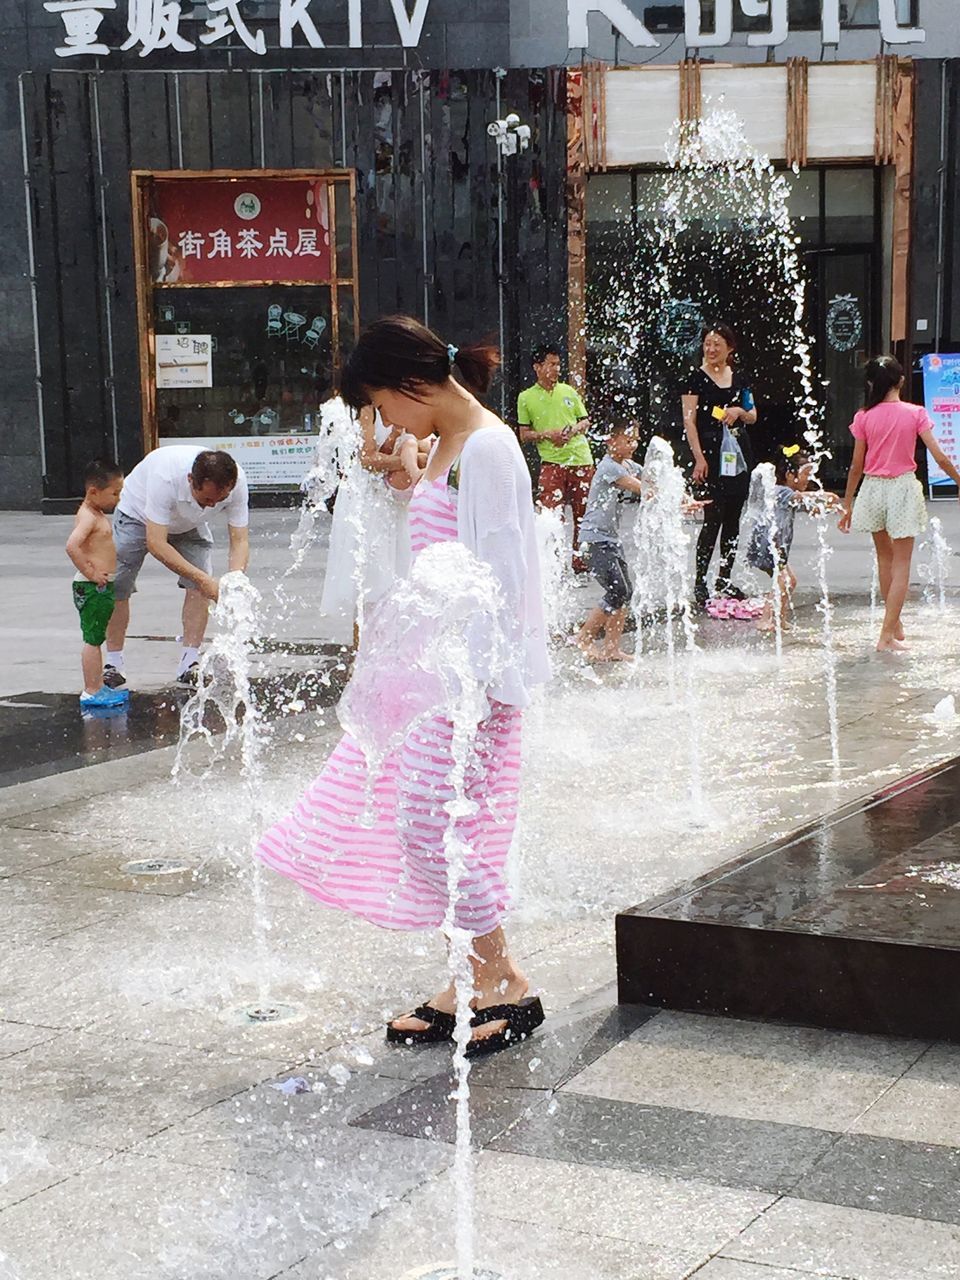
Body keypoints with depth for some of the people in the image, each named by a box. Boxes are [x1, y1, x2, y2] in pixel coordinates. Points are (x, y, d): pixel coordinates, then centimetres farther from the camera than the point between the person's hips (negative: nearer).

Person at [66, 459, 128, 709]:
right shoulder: (88, 516, -17)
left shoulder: (97, 515, 14)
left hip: (101, 587, 10)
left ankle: (98, 686, 23)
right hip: (91, 588, -10)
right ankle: (91, 692, -1)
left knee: (96, 639, 15)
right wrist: (90, 572, -23)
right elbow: (72, 546, -31)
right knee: (93, 639, -5)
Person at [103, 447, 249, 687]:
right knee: (117, 587, -6)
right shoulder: (165, 476, -45)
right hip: (137, 514, -3)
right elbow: (156, 543, -44)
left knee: (199, 586, -13)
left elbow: (239, 540, -26)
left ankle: (189, 663, -4)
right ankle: (114, 663, 8)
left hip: (189, 524, 3)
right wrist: (203, 579, -49)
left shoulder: (237, 482, -33)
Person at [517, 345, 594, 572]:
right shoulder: (526, 398, 5)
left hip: (581, 459, 3)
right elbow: (524, 435, 5)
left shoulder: (568, 391, 12)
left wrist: (573, 430, -5)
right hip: (552, 462, -3)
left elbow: (586, 421, 16)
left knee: (583, 513, 5)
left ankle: (581, 561, 17)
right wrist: (548, 434, -11)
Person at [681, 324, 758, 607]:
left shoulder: (739, 378, 13)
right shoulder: (695, 379, -3)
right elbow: (689, 420, -8)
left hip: (738, 453, 6)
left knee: (733, 520, 7)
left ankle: (724, 578, 16)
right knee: (713, 519, -10)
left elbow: (753, 416, 19)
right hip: (711, 454, -5)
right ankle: (700, 581, -4)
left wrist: (739, 411, -5)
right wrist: (699, 458, -16)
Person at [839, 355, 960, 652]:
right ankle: (887, 635, -4)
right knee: (901, 564, 3)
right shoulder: (915, 414, -8)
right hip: (903, 488, -2)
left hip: (873, 489, 2)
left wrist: (847, 504, 8)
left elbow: (857, 466, 0)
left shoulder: (864, 417, -4)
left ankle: (895, 624, 32)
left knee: (885, 556, 21)